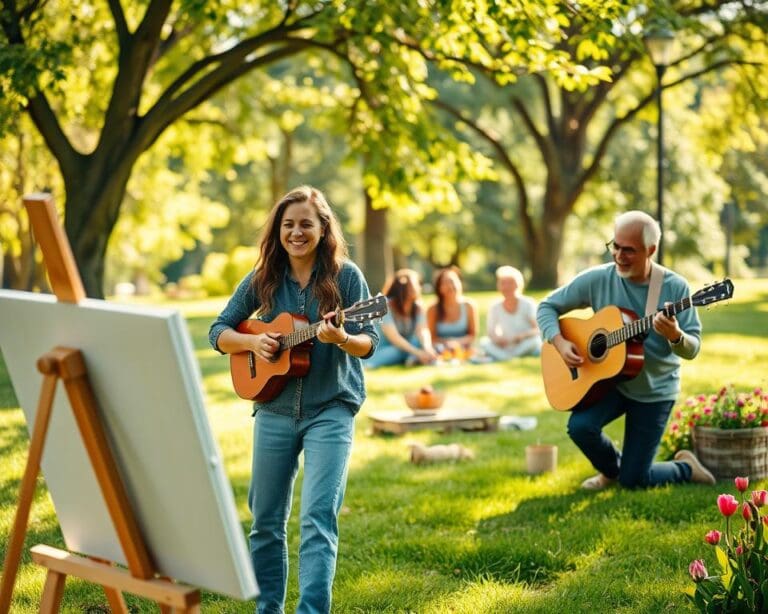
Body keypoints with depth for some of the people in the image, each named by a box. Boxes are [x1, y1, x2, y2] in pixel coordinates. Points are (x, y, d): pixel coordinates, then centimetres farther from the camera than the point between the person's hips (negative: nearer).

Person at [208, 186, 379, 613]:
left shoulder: (345, 275, -4)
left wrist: (341, 338, -27)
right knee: (266, 518, 10)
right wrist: (253, 341, -11)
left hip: (331, 410, -4)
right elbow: (218, 332, 9)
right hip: (275, 410, 4)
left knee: (319, 517, -14)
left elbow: (370, 342, -6)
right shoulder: (264, 279, 3)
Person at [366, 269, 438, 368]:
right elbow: (394, 337, -28)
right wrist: (417, 352, -40)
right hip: (383, 350, -5)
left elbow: (423, 330, -17)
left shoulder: (418, 307, 0)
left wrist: (427, 348, -40)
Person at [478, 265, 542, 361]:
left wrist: (523, 335, -35)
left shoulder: (528, 304, -6)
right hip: (505, 348, 2)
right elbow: (491, 332, -1)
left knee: (535, 339, -33)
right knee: (484, 342, -22)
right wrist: (496, 338, -26)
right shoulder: (495, 308, 1)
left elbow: (538, 329, -15)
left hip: (525, 348, -2)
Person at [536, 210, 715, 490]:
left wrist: (675, 336, -34)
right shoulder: (598, 279, -9)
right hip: (608, 379, 2)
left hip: (655, 391, -2)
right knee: (580, 426, -27)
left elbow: (692, 349, -11)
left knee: (633, 480, -6)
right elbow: (547, 306, -1)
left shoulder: (674, 287, -12)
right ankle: (611, 469, 7)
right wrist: (560, 343, -18)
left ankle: (685, 467, 27)